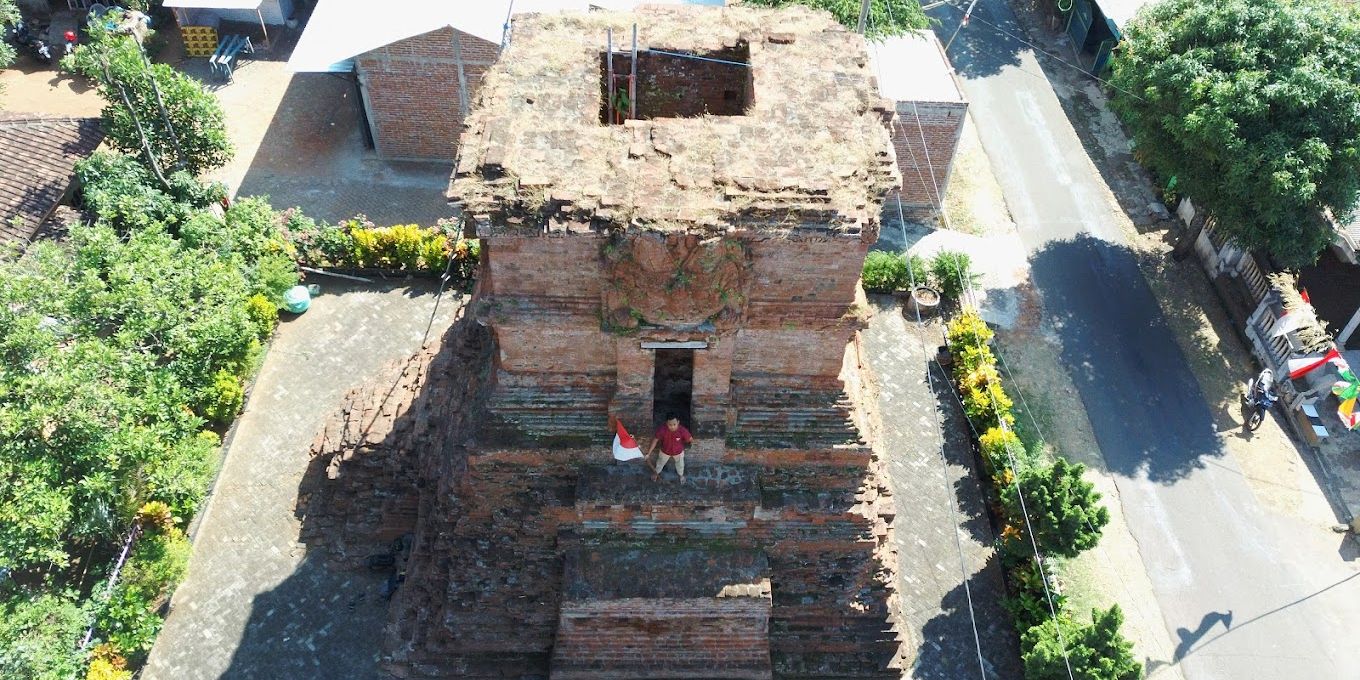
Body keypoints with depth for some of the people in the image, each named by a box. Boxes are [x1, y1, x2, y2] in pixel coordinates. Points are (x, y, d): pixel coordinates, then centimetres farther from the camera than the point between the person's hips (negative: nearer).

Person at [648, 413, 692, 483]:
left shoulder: (682, 430, -38)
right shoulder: (662, 429, -36)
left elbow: (690, 440, -20)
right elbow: (655, 440, -23)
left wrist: (691, 441, -39)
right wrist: (648, 453, -20)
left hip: (679, 452, 0)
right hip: (665, 451, 0)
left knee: (680, 465, 30)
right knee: (660, 463, 30)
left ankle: (681, 475, 65)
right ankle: (656, 473, 65)